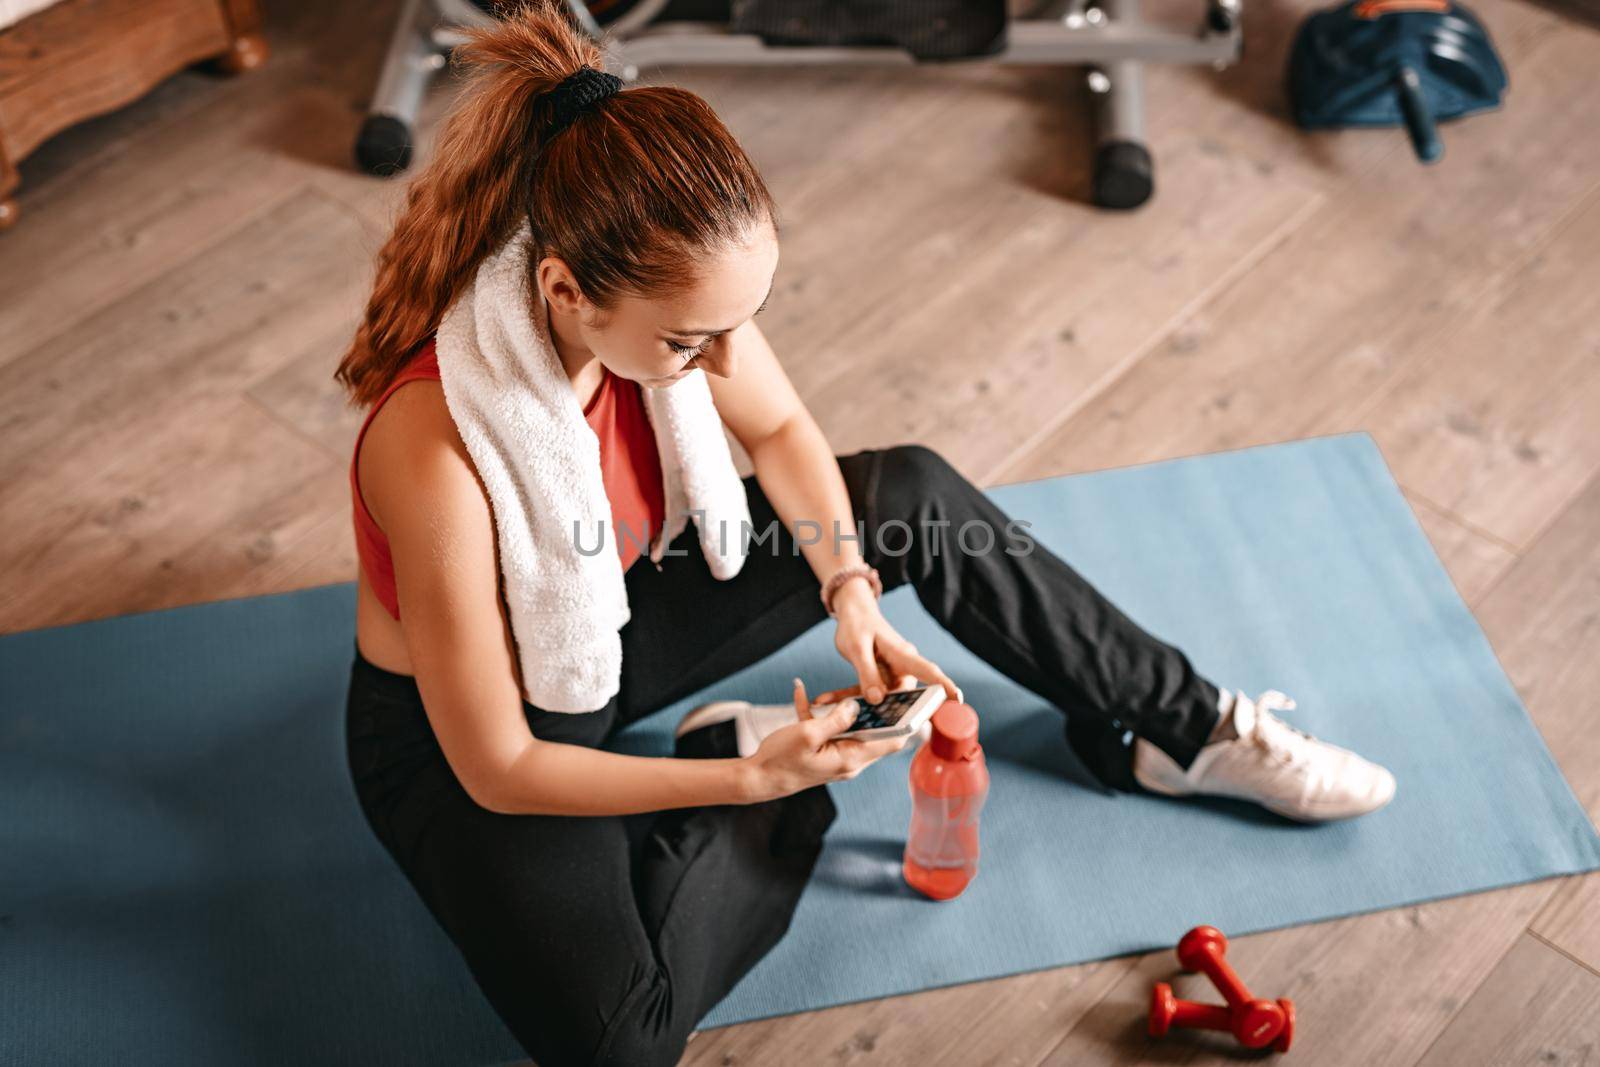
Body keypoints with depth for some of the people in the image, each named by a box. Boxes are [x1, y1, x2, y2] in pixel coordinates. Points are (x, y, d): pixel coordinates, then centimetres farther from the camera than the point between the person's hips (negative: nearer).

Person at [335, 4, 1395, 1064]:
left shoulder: (668, 285, -23)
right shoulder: (441, 442, -40)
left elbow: (780, 430, -1)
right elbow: (496, 769, -30)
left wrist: (849, 588, -17)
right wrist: (756, 779, -29)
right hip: (457, 732, -5)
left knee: (910, 491, -4)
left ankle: (1178, 727, 10)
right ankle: (749, 749, -1)